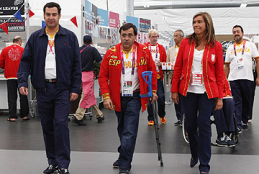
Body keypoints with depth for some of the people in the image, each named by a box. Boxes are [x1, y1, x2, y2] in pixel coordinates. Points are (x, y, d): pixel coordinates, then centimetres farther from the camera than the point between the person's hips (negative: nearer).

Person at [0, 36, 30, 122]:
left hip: (10, 77, 1)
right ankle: (25, 115, 13)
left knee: (12, 97, 5)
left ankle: (12, 116, 5)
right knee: (23, 96, 8)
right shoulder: (23, 50, -3)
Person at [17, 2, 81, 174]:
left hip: (62, 88, -3)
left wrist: (75, 88, -4)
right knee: (47, 126, 9)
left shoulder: (70, 37, 3)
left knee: (61, 124, -9)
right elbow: (26, 61, 7)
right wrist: (22, 81, -7)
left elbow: (76, 64, 1)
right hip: (42, 89, 3)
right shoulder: (35, 37, 8)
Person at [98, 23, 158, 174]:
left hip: (134, 97, -2)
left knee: (129, 132, -8)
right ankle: (124, 157, 38)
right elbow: (103, 76, -2)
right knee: (122, 130, 19)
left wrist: (153, 91, 7)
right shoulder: (111, 53, -5)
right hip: (117, 97, 2)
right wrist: (106, 96, -9)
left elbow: (152, 71, 7)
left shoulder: (144, 51, -4)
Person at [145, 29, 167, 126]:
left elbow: (165, 62, 12)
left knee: (161, 97, -3)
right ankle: (151, 119, 13)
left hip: (158, 76, 1)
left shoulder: (161, 48, 11)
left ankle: (162, 116, 21)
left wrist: (161, 64, -8)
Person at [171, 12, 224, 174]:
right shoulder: (186, 42, 3)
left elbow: (219, 73, 1)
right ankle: (194, 154, 34)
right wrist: (174, 90, 1)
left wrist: (220, 96, -1)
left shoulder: (216, 46, 0)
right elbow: (178, 67, 5)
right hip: (188, 91, 2)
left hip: (207, 92, -2)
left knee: (204, 125, -2)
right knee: (191, 125, 10)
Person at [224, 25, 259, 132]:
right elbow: (227, 65, 13)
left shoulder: (250, 45, 7)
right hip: (234, 79, 1)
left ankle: (245, 121, 25)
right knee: (237, 102, -2)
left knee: (247, 102, 8)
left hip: (247, 79, 0)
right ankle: (238, 124, -2)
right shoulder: (230, 48, 11)